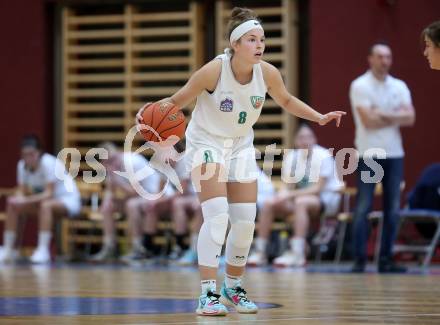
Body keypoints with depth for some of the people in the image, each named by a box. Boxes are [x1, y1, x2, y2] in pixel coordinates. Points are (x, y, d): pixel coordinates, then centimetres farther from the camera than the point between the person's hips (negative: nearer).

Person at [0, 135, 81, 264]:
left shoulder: (49, 163, -26)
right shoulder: (22, 165, -6)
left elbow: (49, 193, -30)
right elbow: (22, 192, -6)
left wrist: (26, 200, -41)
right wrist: (19, 198, -30)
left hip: (68, 201, -7)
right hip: (44, 199, 7)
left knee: (45, 204, -38)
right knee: (12, 204, -9)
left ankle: (43, 250, -39)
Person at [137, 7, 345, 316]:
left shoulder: (268, 73, -15)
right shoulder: (214, 71, -27)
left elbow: (286, 100, 7)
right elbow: (177, 101, -17)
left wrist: (319, 117, 0)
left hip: (241, 147, 5)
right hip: (206, 143, -5)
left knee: (246, 221, 4)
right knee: (217, 215, -22)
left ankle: (233, 287, 24)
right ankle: (208, 294, -21)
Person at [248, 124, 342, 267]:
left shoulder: (323, 156, -16)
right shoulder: (291, 157, 1)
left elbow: (318, 188, -22)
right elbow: (289, 187, 1)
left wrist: (291, 194, -30)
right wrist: (282, 194, -24)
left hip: (327, 197, -6)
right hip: (303, 195, 6)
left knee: (300, 202, -37)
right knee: (269, 204, -12)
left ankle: (297, 254, -42)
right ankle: (260, 252, -9)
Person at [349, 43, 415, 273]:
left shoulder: (399, 86, 11)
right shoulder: (360, 86, -4)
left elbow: (410, 118, -2)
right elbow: (368, 121, -14)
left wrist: (383, 115, -12)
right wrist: (396, 117, -4)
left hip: (394, 154, 5)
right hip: (369, 154, -5)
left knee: (392, 209, 4)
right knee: (363, 208, -5)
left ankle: (386, 259, 9)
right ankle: (359, 260, -4)